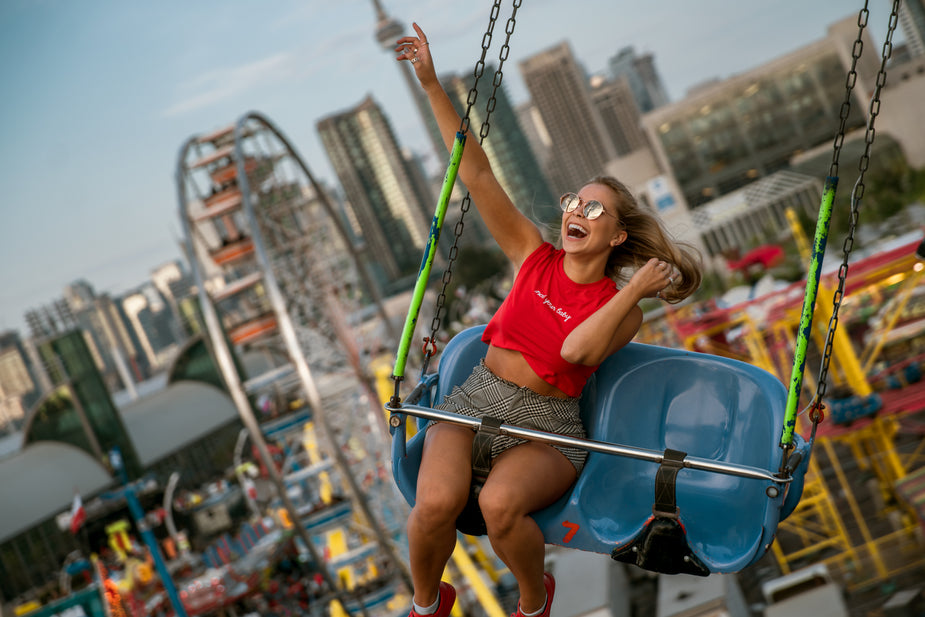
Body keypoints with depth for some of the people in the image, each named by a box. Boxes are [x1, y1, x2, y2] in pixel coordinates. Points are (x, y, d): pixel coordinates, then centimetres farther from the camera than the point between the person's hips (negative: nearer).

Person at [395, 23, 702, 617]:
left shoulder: (621, 309, 0)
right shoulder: (535, 257, 7)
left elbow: (576, 349, -22)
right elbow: (476, 173, 2)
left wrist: (636, 290, -15)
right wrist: (431, 83, -4)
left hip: (546, 424, -2)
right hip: (476, 398, 2)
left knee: (501, 504, -34)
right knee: (436, 503, -29)